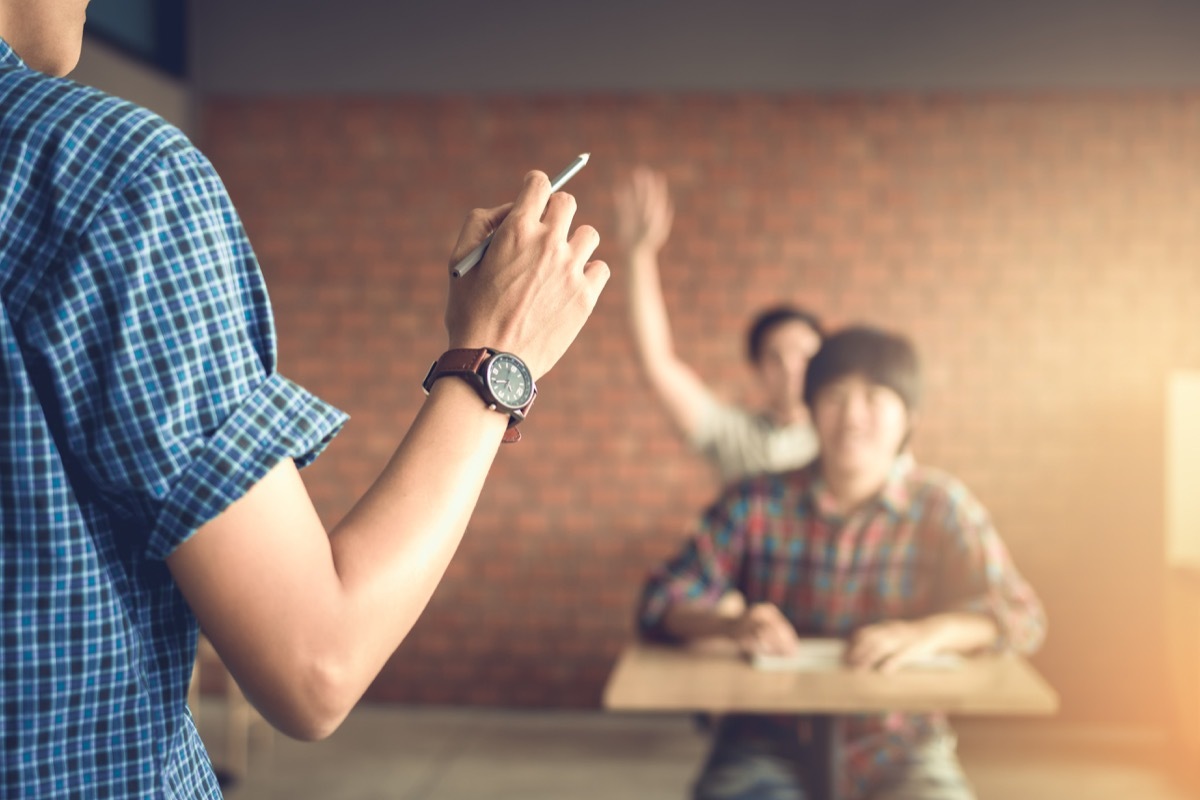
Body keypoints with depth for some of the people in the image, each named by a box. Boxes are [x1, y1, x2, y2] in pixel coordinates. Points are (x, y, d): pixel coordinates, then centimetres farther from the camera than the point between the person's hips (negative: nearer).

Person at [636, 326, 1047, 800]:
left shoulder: (942, 508, 2)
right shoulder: (757, 503, 2)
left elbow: (1022, 618, -7)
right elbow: (661, 602, -1)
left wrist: (931, 633, -27)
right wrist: (731, 626, -23)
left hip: (894, 743, 1)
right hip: (772, 738, -1)